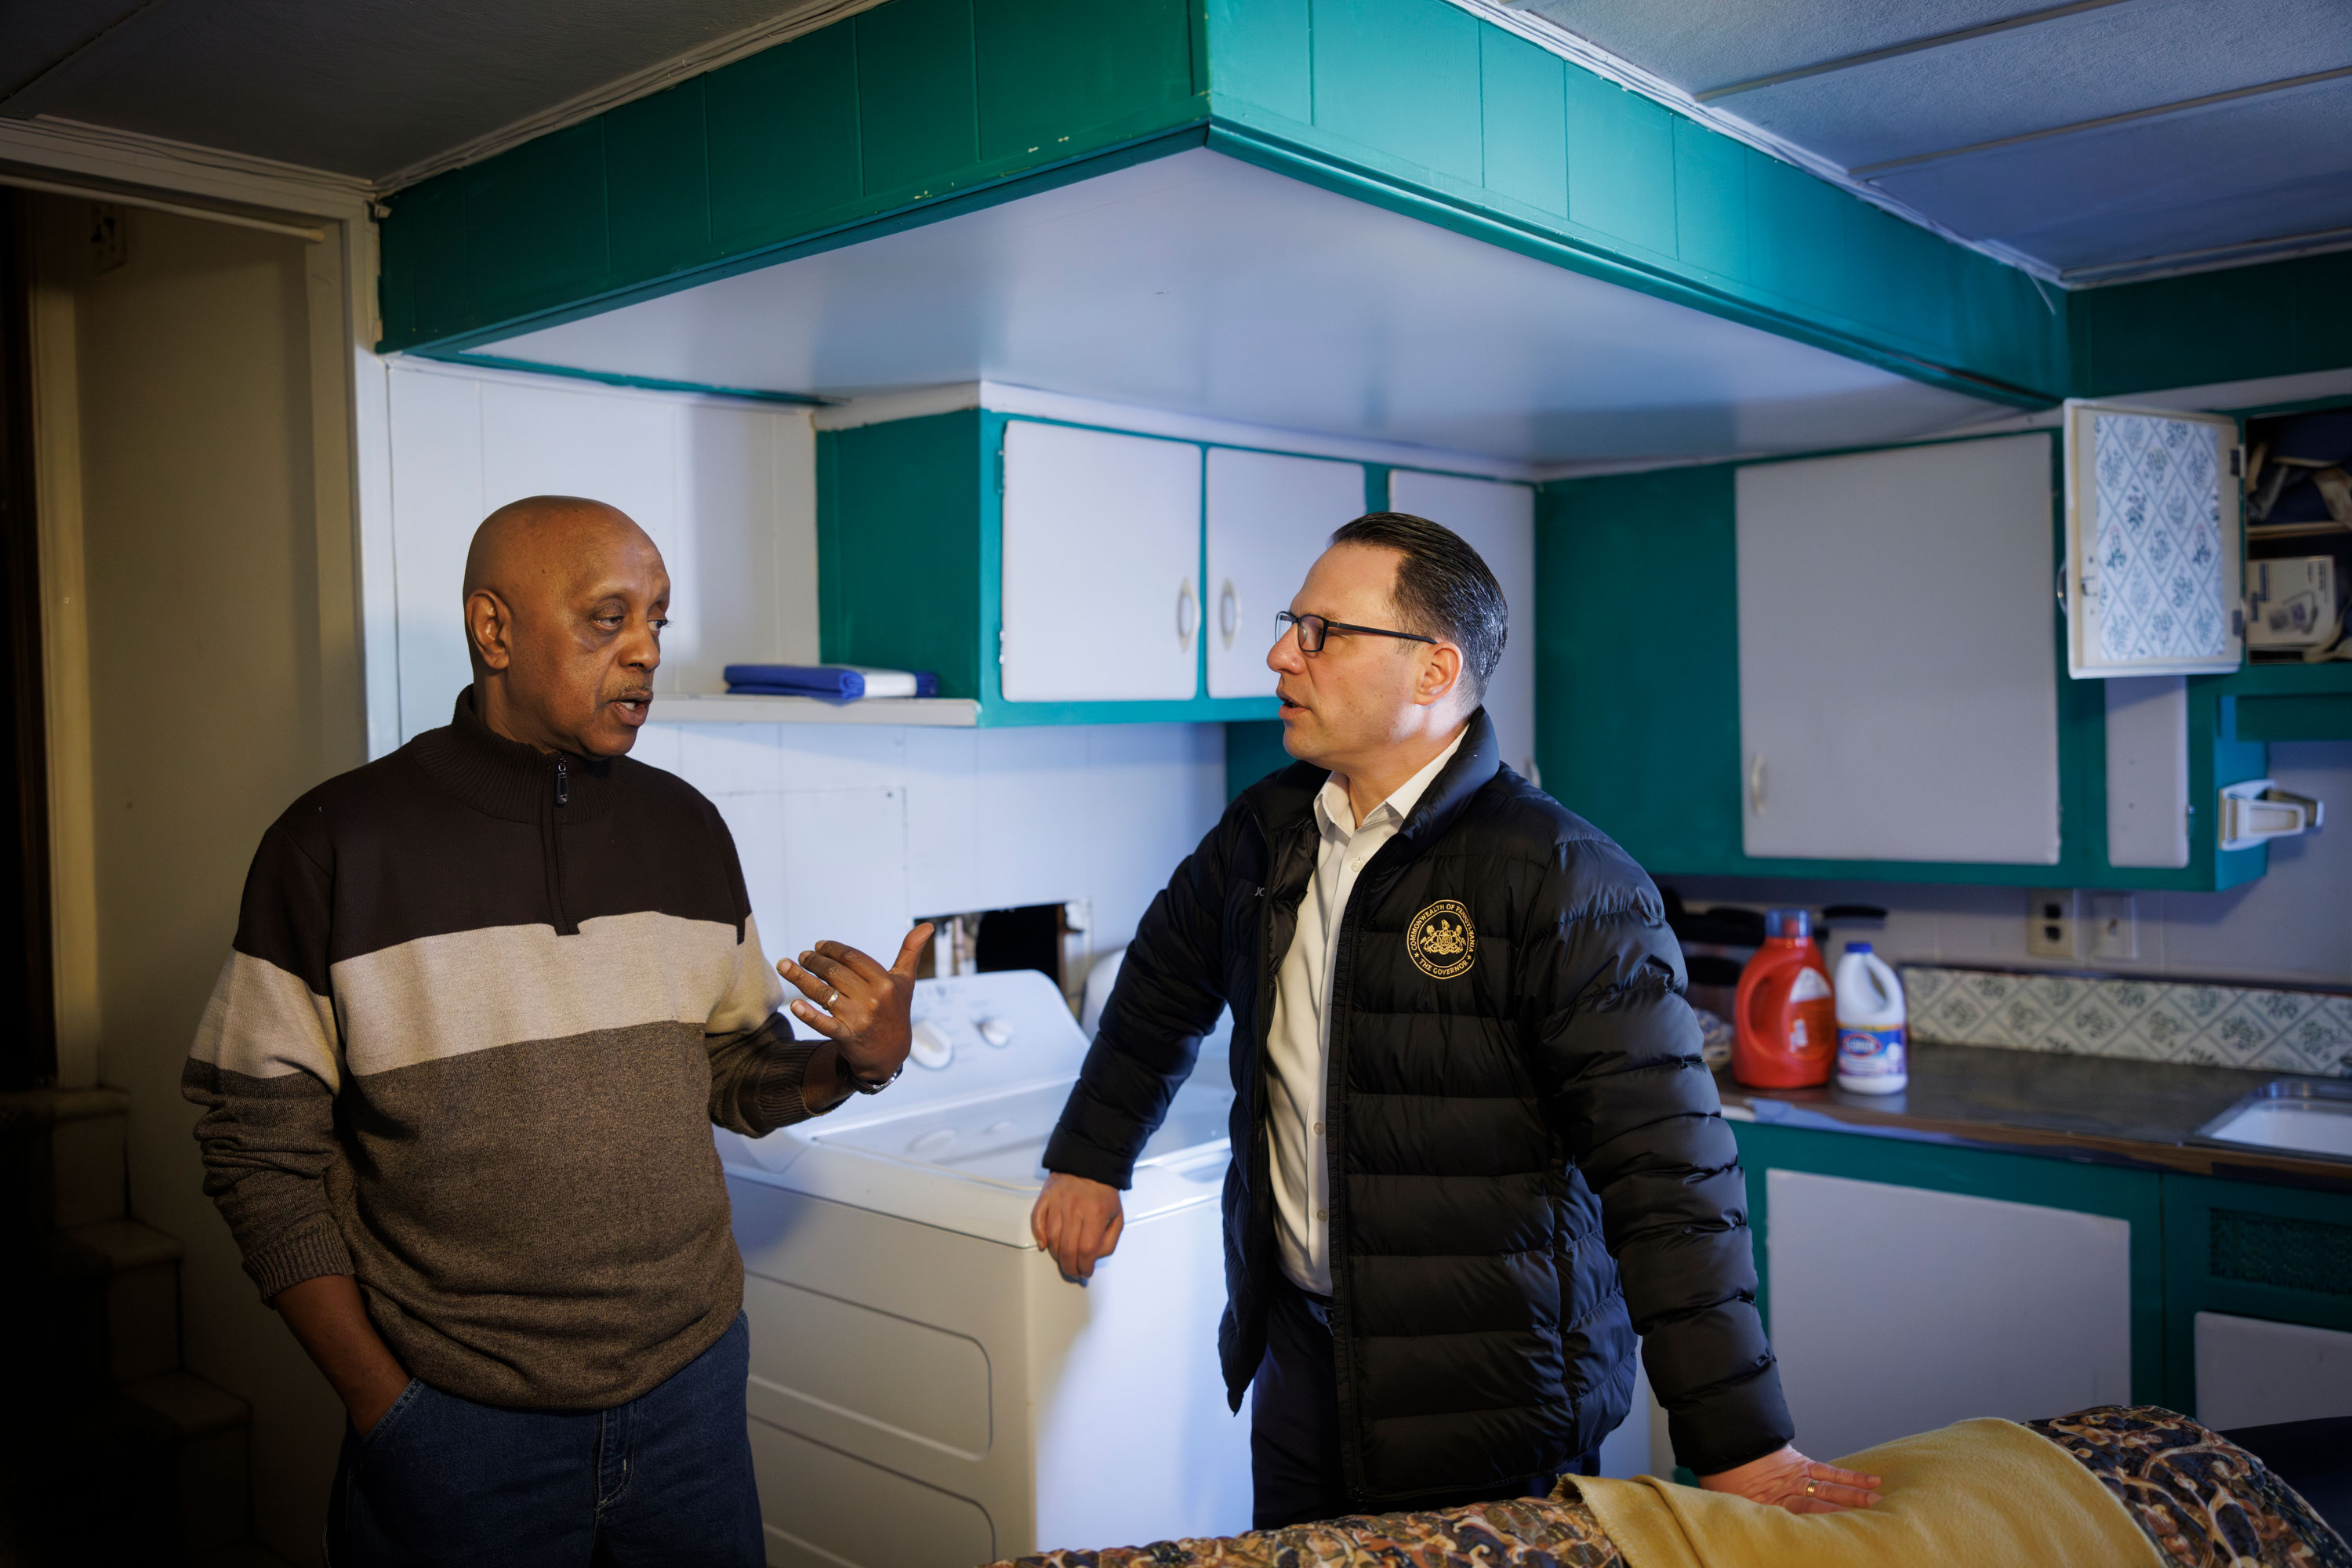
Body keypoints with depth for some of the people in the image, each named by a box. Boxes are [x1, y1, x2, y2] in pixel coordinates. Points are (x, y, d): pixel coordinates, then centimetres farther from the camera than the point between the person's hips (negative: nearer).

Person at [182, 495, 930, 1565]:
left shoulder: (686, 829, 3)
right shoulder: (335, 843, -9)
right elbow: (261, 1151, -6)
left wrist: (855, 1061, -11)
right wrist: (382, 1403, -9)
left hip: (690, 1388, 4)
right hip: (459, 1426, -3)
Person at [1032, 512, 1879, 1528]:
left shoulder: (1564, 882, -19)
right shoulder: (1267, 830, 2)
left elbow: (1664, 1174, -22)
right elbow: (1164, 984, 21)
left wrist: (1740, 1446, -22)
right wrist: (1089, 1162, 25)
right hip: (1298, 1359, 6)